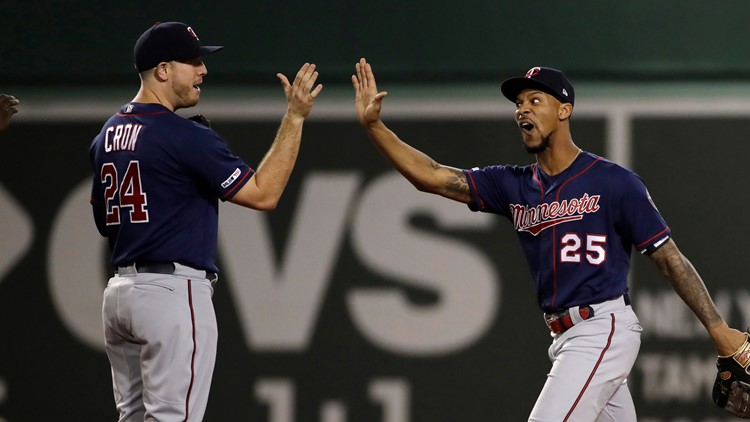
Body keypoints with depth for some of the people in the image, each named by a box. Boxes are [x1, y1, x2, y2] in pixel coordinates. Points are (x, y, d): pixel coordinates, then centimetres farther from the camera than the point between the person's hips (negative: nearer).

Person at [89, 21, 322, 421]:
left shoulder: (106, 136, 12)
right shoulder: (185, 136, -14)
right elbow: (263, 194, -15)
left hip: (120, 291, 9)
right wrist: (295, 118, -13)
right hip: (174, 293, -9)